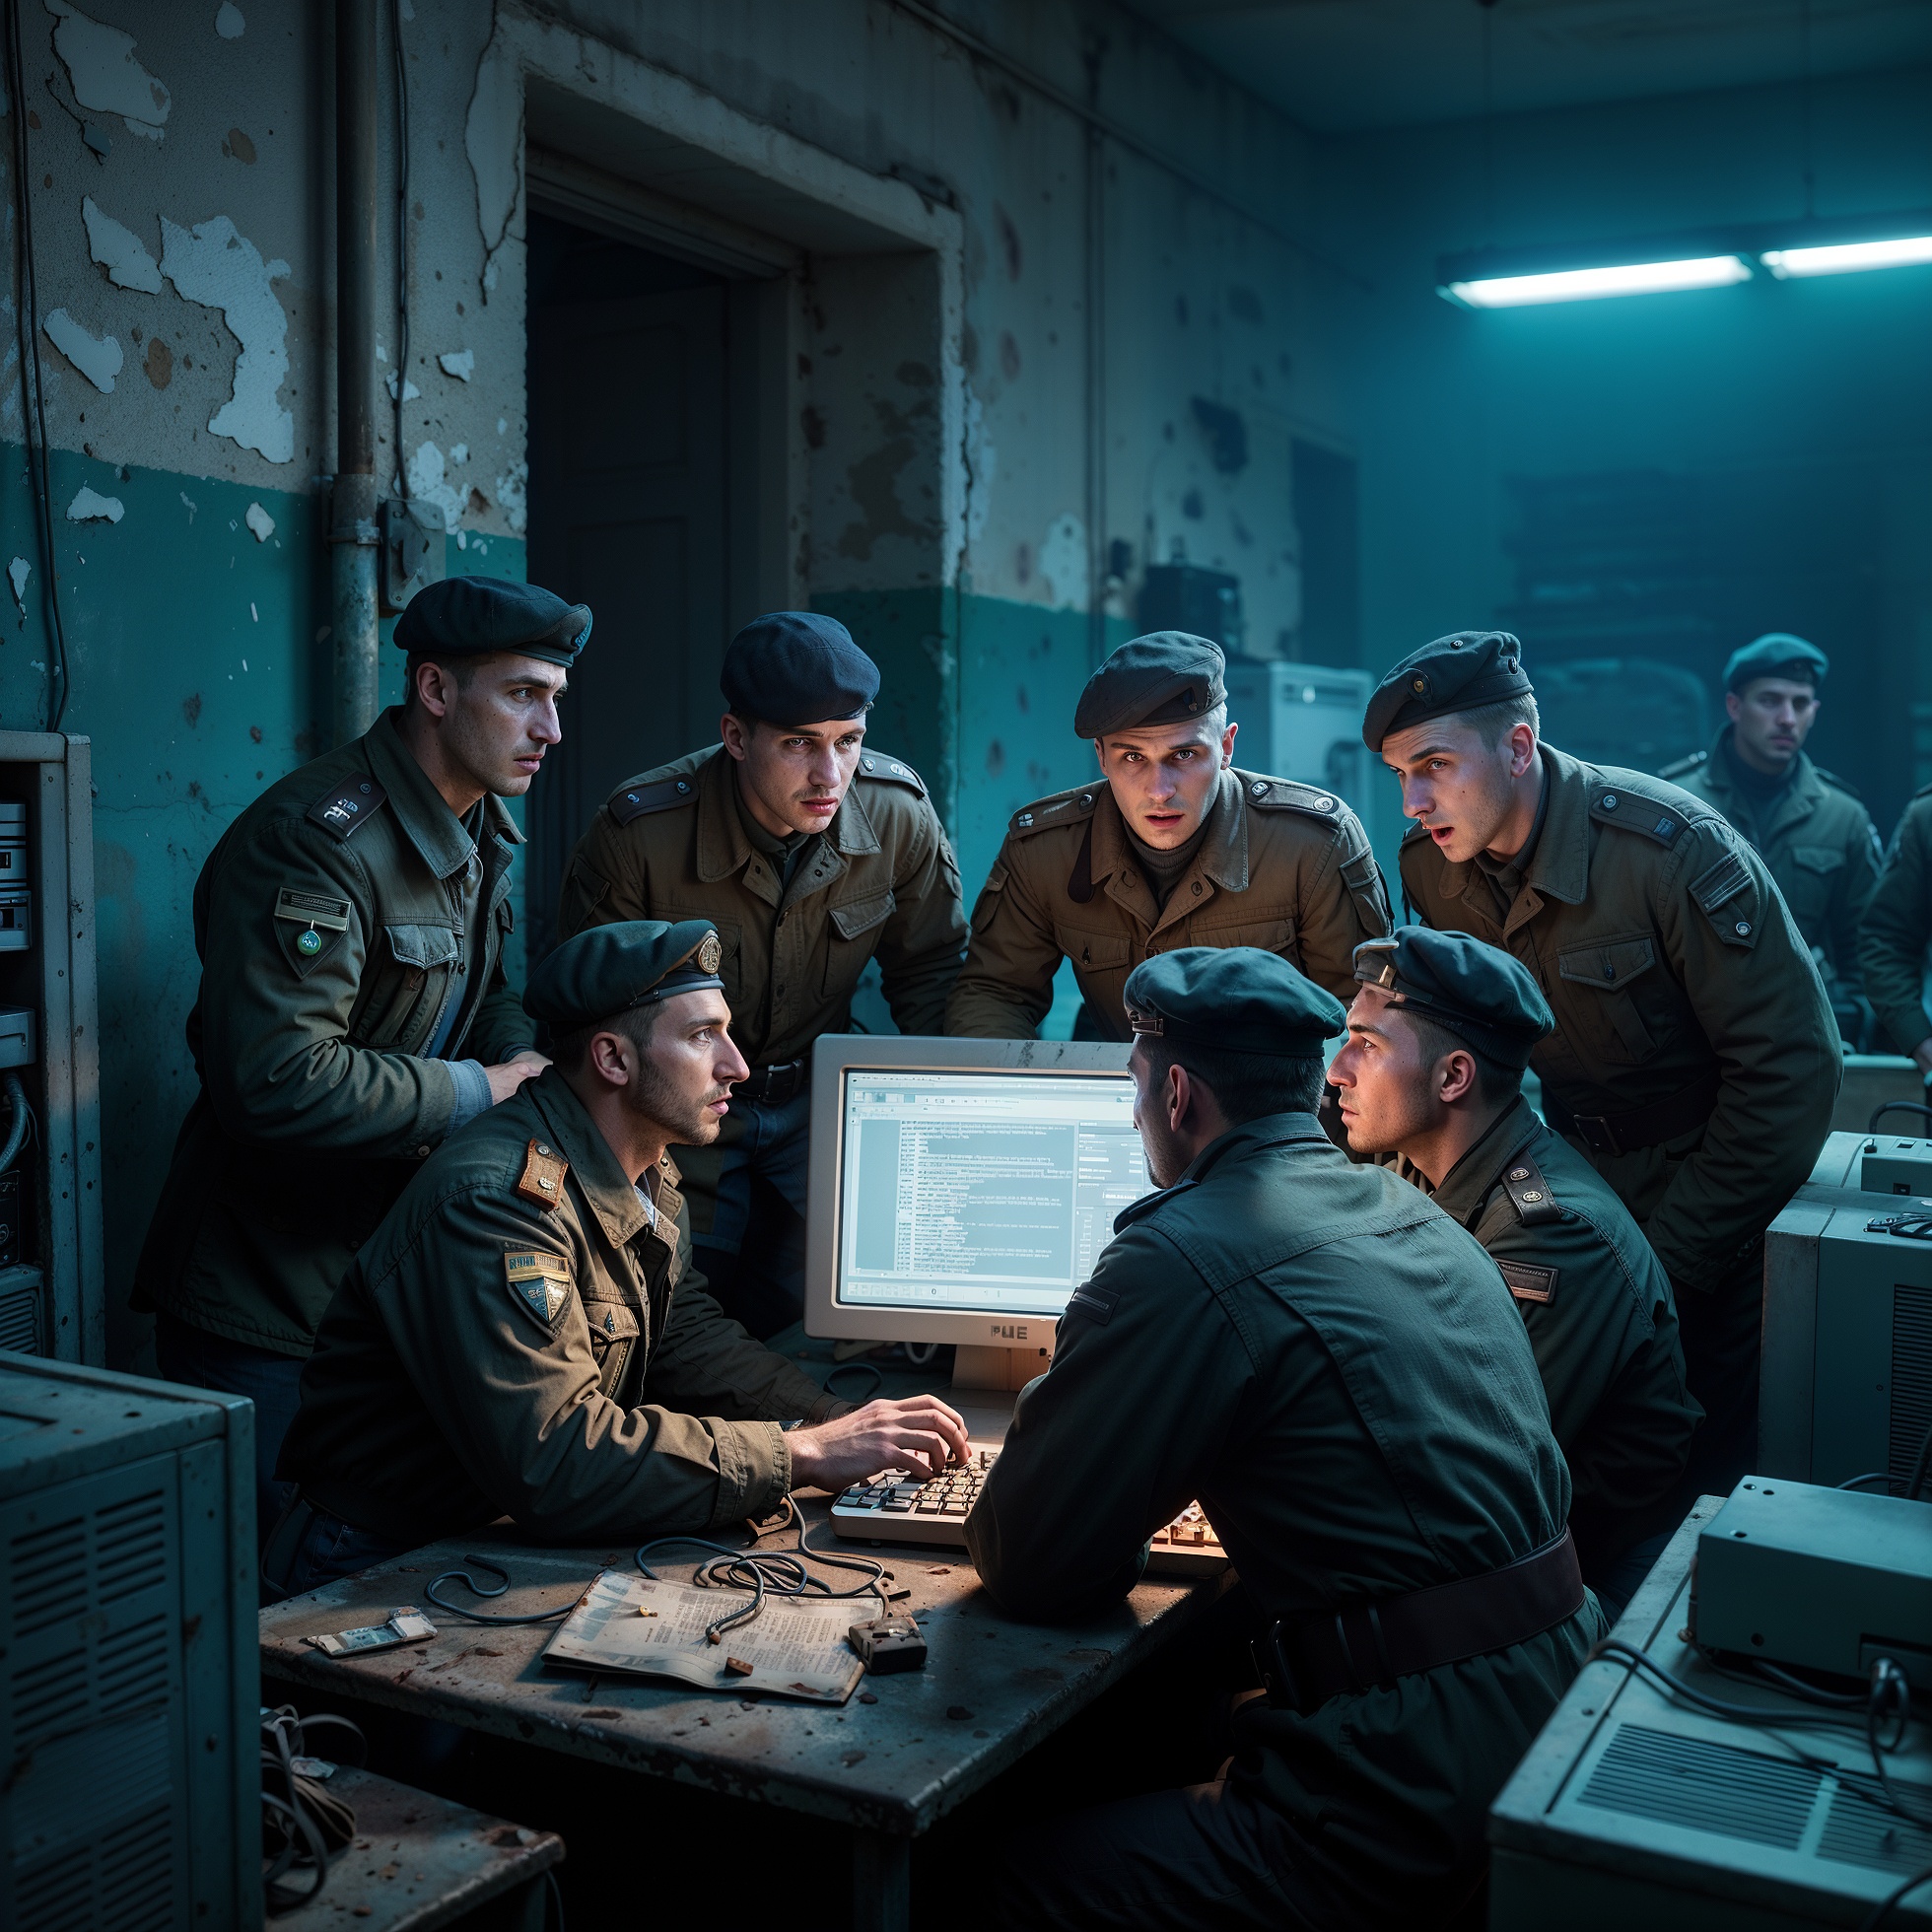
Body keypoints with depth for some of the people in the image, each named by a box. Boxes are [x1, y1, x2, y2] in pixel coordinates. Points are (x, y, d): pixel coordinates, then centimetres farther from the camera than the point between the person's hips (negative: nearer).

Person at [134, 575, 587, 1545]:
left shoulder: (475, 830, 7)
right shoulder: (317, 841, -25)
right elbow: (276, 1081, -32)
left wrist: (528, 1062, -3)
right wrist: (478, 1093, -21)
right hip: (262, 1305, -9)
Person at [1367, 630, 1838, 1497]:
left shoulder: (1668, 845, -23)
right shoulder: (1431, 870, -7)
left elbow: (1793, 1069, -21)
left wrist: (1668, 1261, -19)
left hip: (1712, 1230, -4)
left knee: (1706, 1478, 1)